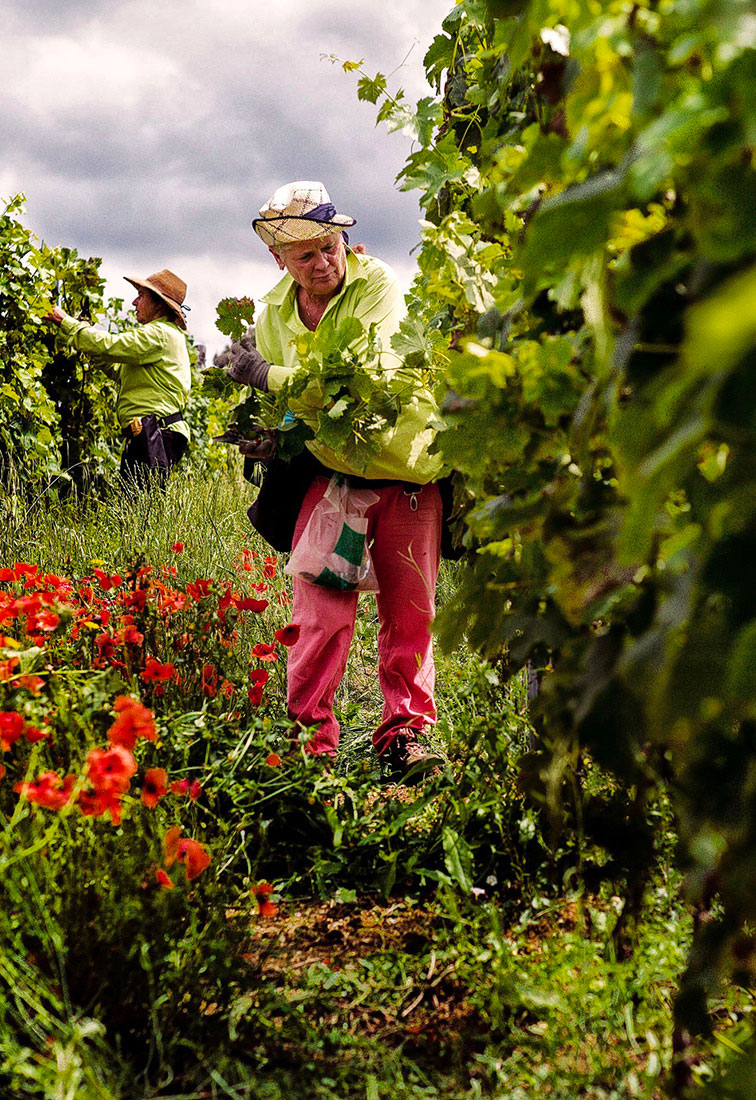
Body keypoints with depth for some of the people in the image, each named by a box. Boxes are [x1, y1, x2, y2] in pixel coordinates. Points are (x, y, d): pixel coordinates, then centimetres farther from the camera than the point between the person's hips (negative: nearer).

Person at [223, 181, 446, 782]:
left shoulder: (378, 286, -13)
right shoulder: (275, 313, 3)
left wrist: (269, 375, -24)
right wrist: (268, 435, -7)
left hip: (406, 467, -2)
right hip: (328, 471, 2)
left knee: (409, 613, 4)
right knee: (321, 614, -8)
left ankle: (405, 732, 16)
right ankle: (309, 736, 2)